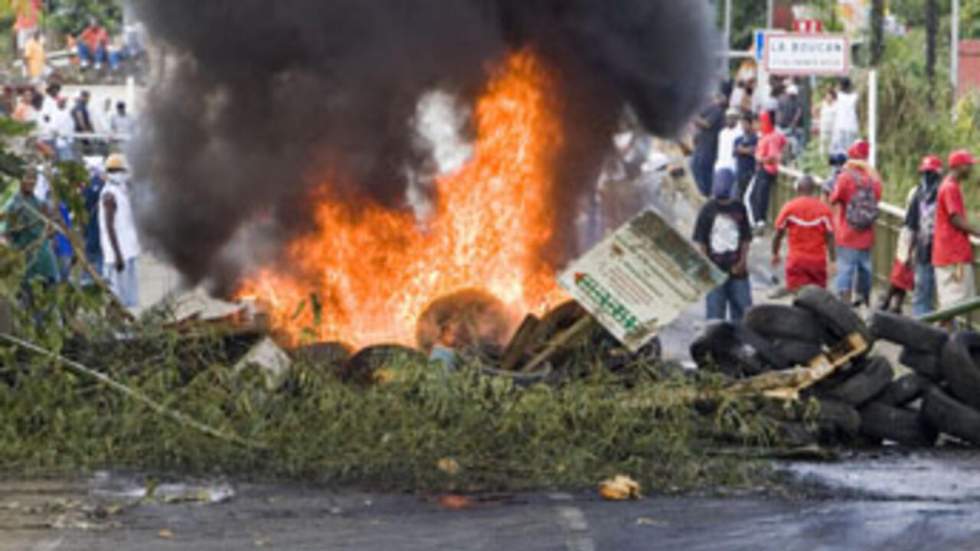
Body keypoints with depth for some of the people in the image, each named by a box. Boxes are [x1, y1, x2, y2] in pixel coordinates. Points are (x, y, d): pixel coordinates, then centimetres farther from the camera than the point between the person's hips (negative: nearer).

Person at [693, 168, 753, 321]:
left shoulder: (739, 209, 3)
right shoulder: (708, 209, -3)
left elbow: (746, 238, 6)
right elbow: (700, 241, -2)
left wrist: (742, 261, -6)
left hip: (736, 268, 2)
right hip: (715, 269, -2)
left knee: (742, 308, 7)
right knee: (715, 311, 2)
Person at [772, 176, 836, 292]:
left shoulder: (789, 207, -2)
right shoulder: (824, 209, -1)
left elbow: (778, 234, 1)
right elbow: (830, 236, -5)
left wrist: (775, 255, 15)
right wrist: (832, 260, 0)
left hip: (796, 260, -1)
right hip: (818, 260, 1)